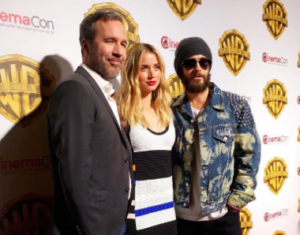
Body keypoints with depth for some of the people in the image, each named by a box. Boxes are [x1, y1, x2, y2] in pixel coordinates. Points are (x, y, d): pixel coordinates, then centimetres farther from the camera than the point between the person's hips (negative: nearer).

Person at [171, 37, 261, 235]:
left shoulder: (236, 105, -4)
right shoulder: (170, 111, -2)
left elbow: (249, 154, -2)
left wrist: (238, 197, -6)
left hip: (223, 215, 0)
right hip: (180, 215, 1)